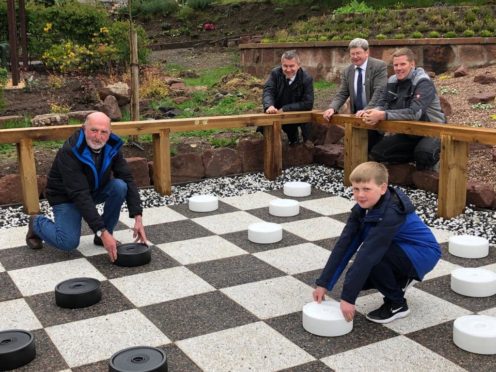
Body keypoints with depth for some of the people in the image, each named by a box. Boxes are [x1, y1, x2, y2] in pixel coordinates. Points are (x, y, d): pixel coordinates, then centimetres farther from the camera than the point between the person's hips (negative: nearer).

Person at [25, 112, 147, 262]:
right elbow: (79, 195, -37)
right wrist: (102, 231, -41)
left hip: (95, 190, 5)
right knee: (69, 242, -22)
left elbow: (127, 179, -15)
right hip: (66, 196, -5)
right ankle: (38, 223, 11)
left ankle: (104, 236, -5)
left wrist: (138, 217, -27)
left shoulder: (112, 147, -16)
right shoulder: (70, 152, -32)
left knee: (120, 186, -23)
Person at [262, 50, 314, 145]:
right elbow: (268, 91, -20)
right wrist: (269, 106, -44)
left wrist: (285, 109, -26)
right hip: (277, 112, 3)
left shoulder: (307, 79, -14)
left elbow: (308, 104, -18)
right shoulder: (275, 73, -8)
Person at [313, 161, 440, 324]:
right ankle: (400, 281, 17)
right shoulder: (363, 208, -10)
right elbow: (344, 245, -13)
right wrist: (323, 283, -16)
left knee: (373, 256, -31)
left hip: (423, 254, -8)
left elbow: (368, 253, -37)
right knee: (358, 276, -9)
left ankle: (397, 304, -9)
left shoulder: (391, 214, -33)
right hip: (400, 250, 8)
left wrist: (348, 297, -38)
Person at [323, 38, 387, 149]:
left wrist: (367, 110, -32)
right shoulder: (347, 71, 7)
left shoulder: (379, 66, -10)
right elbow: (342, 94, 4)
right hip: (357, 116, 5)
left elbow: (380, 91, -19)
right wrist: (332, 108, -16)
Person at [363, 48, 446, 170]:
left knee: (424, 153, -38)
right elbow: (383, 104, -3)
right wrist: (375, 112, -29)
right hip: (407, 133, 7)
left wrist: (382, 115, -40)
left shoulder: (423, 83, -21)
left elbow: (414, 113, -33)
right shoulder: (393, 81, 2)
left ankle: (430, 163, -1)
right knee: (377, 153, -9)